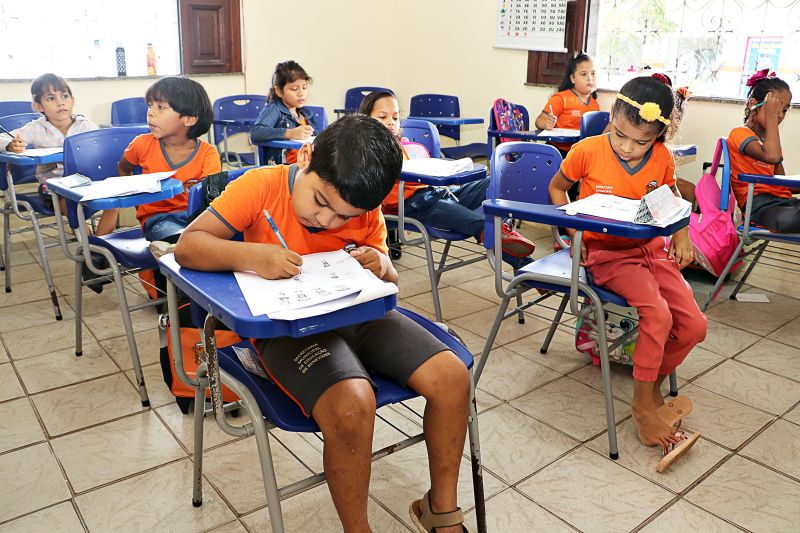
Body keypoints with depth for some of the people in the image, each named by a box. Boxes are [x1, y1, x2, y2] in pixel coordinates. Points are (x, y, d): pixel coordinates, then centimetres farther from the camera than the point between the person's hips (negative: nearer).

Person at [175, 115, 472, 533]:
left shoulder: (365, 209, 0)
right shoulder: (262, 186, -12)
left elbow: (389, 280, 11)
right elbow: (187, 246, -15)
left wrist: (382, 268, -15)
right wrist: (250, 255, -34)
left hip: (357, 314, 5)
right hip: (286, 326, -4)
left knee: (453, 377, -11)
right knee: (351, 406, -33)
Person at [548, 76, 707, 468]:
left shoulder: (662, 157, -2)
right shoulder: (588, 151, -12)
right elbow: (557, 188, 6)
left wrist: (681, 234, 3)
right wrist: (573, 232, -6)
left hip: (652, 248, 5)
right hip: (606, 253, -5)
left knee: (694, 326, -8)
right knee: (658, 315, -27)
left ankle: (653, 384, 18)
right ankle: (643, 405, -7)